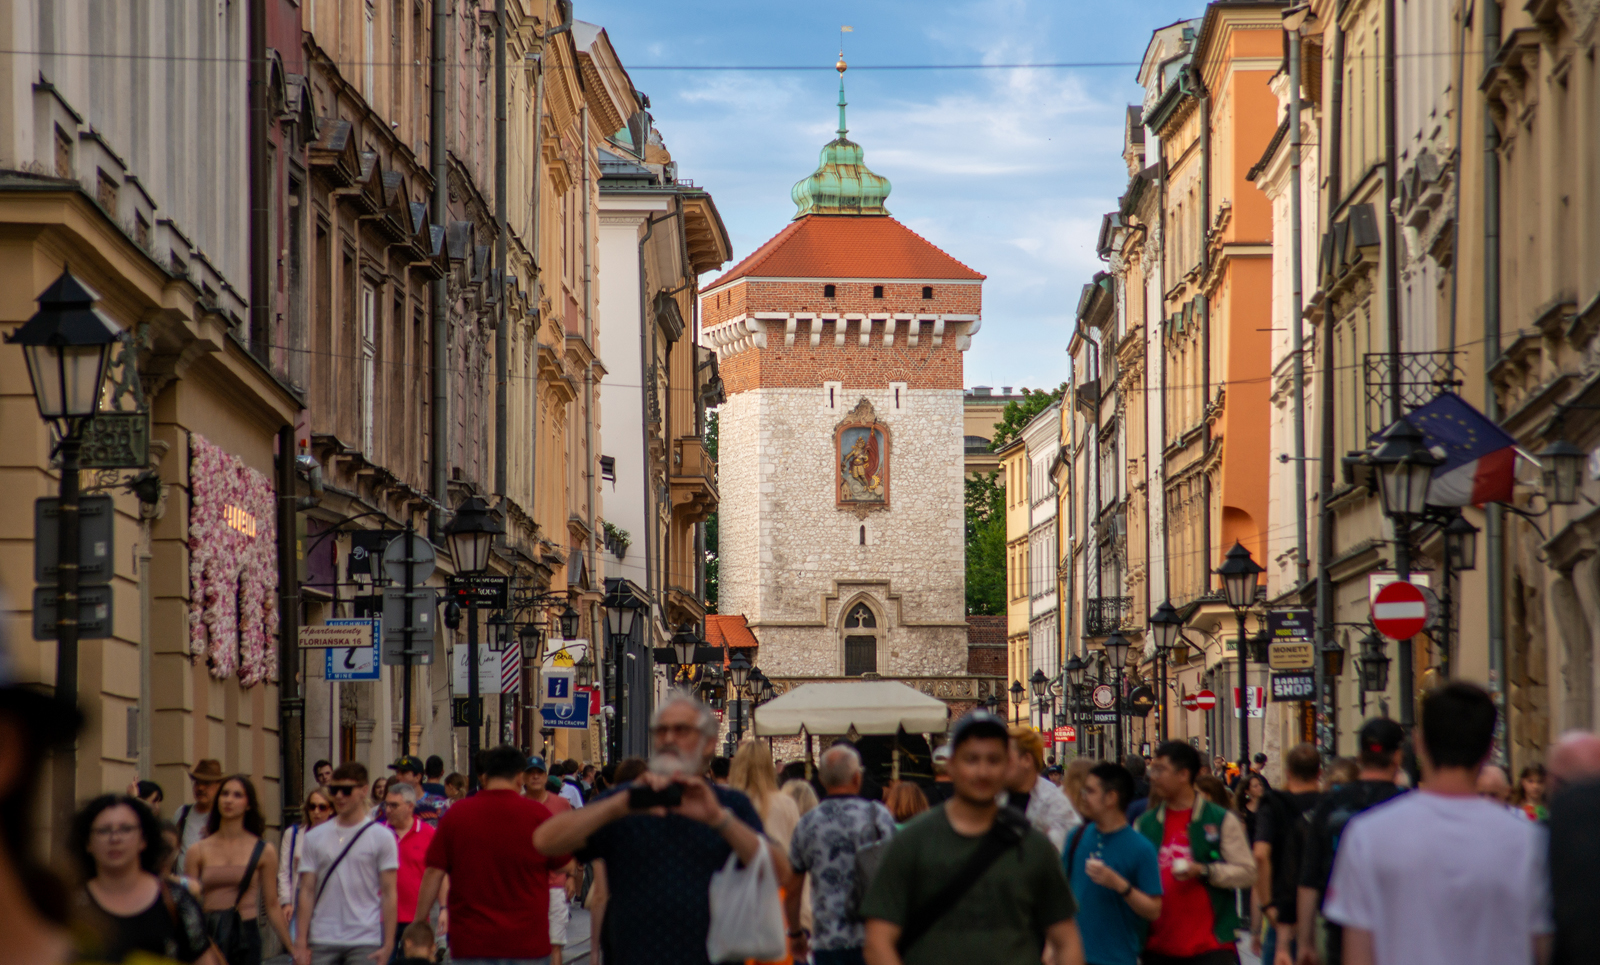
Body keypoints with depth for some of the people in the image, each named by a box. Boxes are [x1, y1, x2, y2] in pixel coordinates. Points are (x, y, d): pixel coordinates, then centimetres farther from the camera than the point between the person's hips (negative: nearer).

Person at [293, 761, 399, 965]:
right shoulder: (315, 837, 8)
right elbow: (307, 891, 6)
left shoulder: (381, 837, 1)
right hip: (322, 941, 2)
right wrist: (301, 942, -2)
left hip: (365, 942, -2)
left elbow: (389, 893, -1)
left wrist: (388, 944, -8)